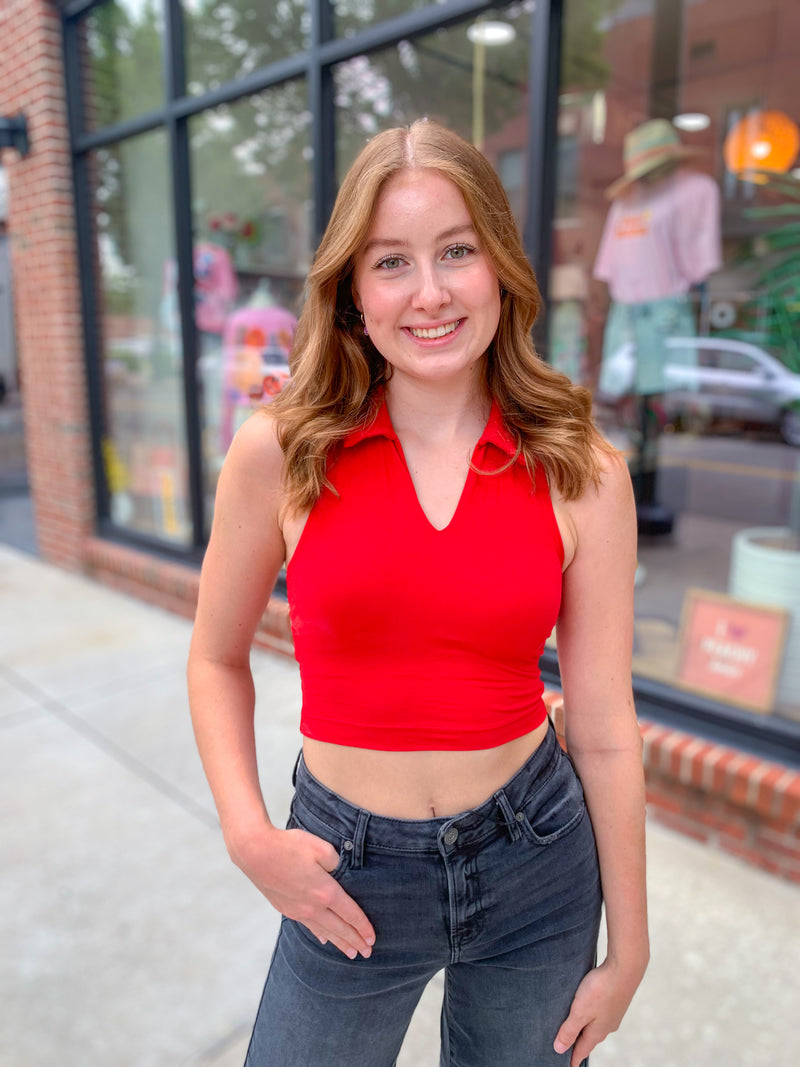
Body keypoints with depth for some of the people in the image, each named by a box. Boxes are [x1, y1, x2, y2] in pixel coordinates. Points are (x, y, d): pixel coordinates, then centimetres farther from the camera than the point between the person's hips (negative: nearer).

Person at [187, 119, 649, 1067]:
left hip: (538, 867, 1)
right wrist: (248, 835, -10)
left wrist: (627, 951, 3)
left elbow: (605, 732, -6)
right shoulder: (278, 453, -12)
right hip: (348, 878, 0)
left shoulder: (585, 478, -10)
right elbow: (217, 660, 1)